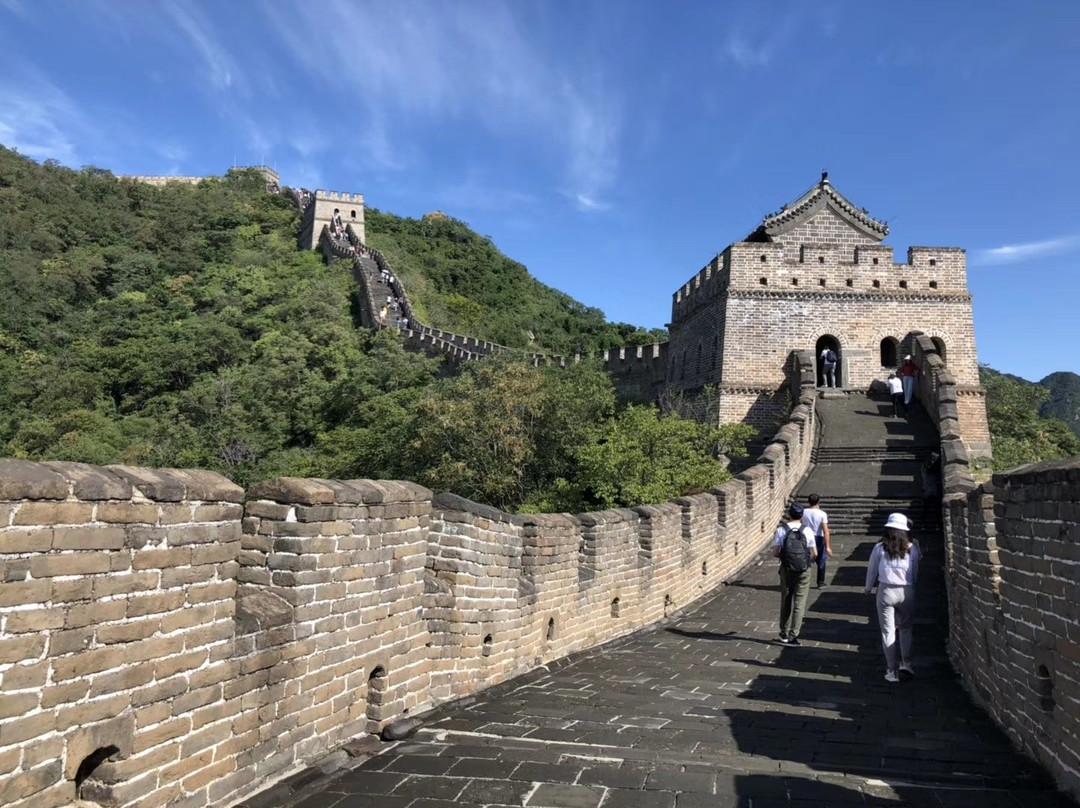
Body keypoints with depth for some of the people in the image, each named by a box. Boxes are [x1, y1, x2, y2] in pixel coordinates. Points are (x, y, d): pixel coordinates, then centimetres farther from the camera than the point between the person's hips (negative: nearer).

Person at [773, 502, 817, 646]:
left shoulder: (781, 530, -6)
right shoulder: (807, 531, -5)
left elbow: (775, 552, -9)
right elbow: (814, 554, -2)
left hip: (786, 570, 1)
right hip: (803, 571, -1)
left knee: (785, 601, 15)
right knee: (799, 603, 4)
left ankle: (784, 633, 26)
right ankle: (793, 635, 1)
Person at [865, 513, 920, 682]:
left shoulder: (880, 548, -4)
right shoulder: (912, 548, -2)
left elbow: (872, 570, 4)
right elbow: (915, 572, 4)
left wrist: (868, 587, 20)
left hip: (886, 591, -1)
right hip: (907, 591, 1)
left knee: (888, 631, 5)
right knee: (906, 627, 21)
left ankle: (891, 670, 8)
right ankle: (906, 662, 12)